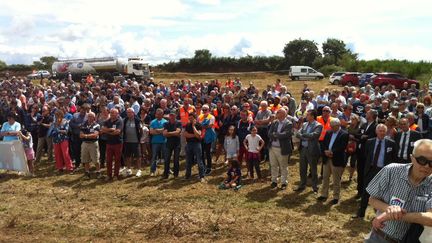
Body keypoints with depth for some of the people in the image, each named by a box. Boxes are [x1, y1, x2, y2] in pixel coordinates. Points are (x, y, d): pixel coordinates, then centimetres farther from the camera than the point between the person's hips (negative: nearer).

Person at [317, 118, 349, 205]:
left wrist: (332, 152, -20)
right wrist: (326, 151, -10)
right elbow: (324, 144, 9)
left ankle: (336, 197, 15)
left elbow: (342, 147, -17)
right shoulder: (328, 133, 11)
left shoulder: (344, 134, -8)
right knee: (325, 178, 12)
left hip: (337, 160, -6)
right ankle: (324, 195, 24)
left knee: (336, 180, 4)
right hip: (327, 159, 6)